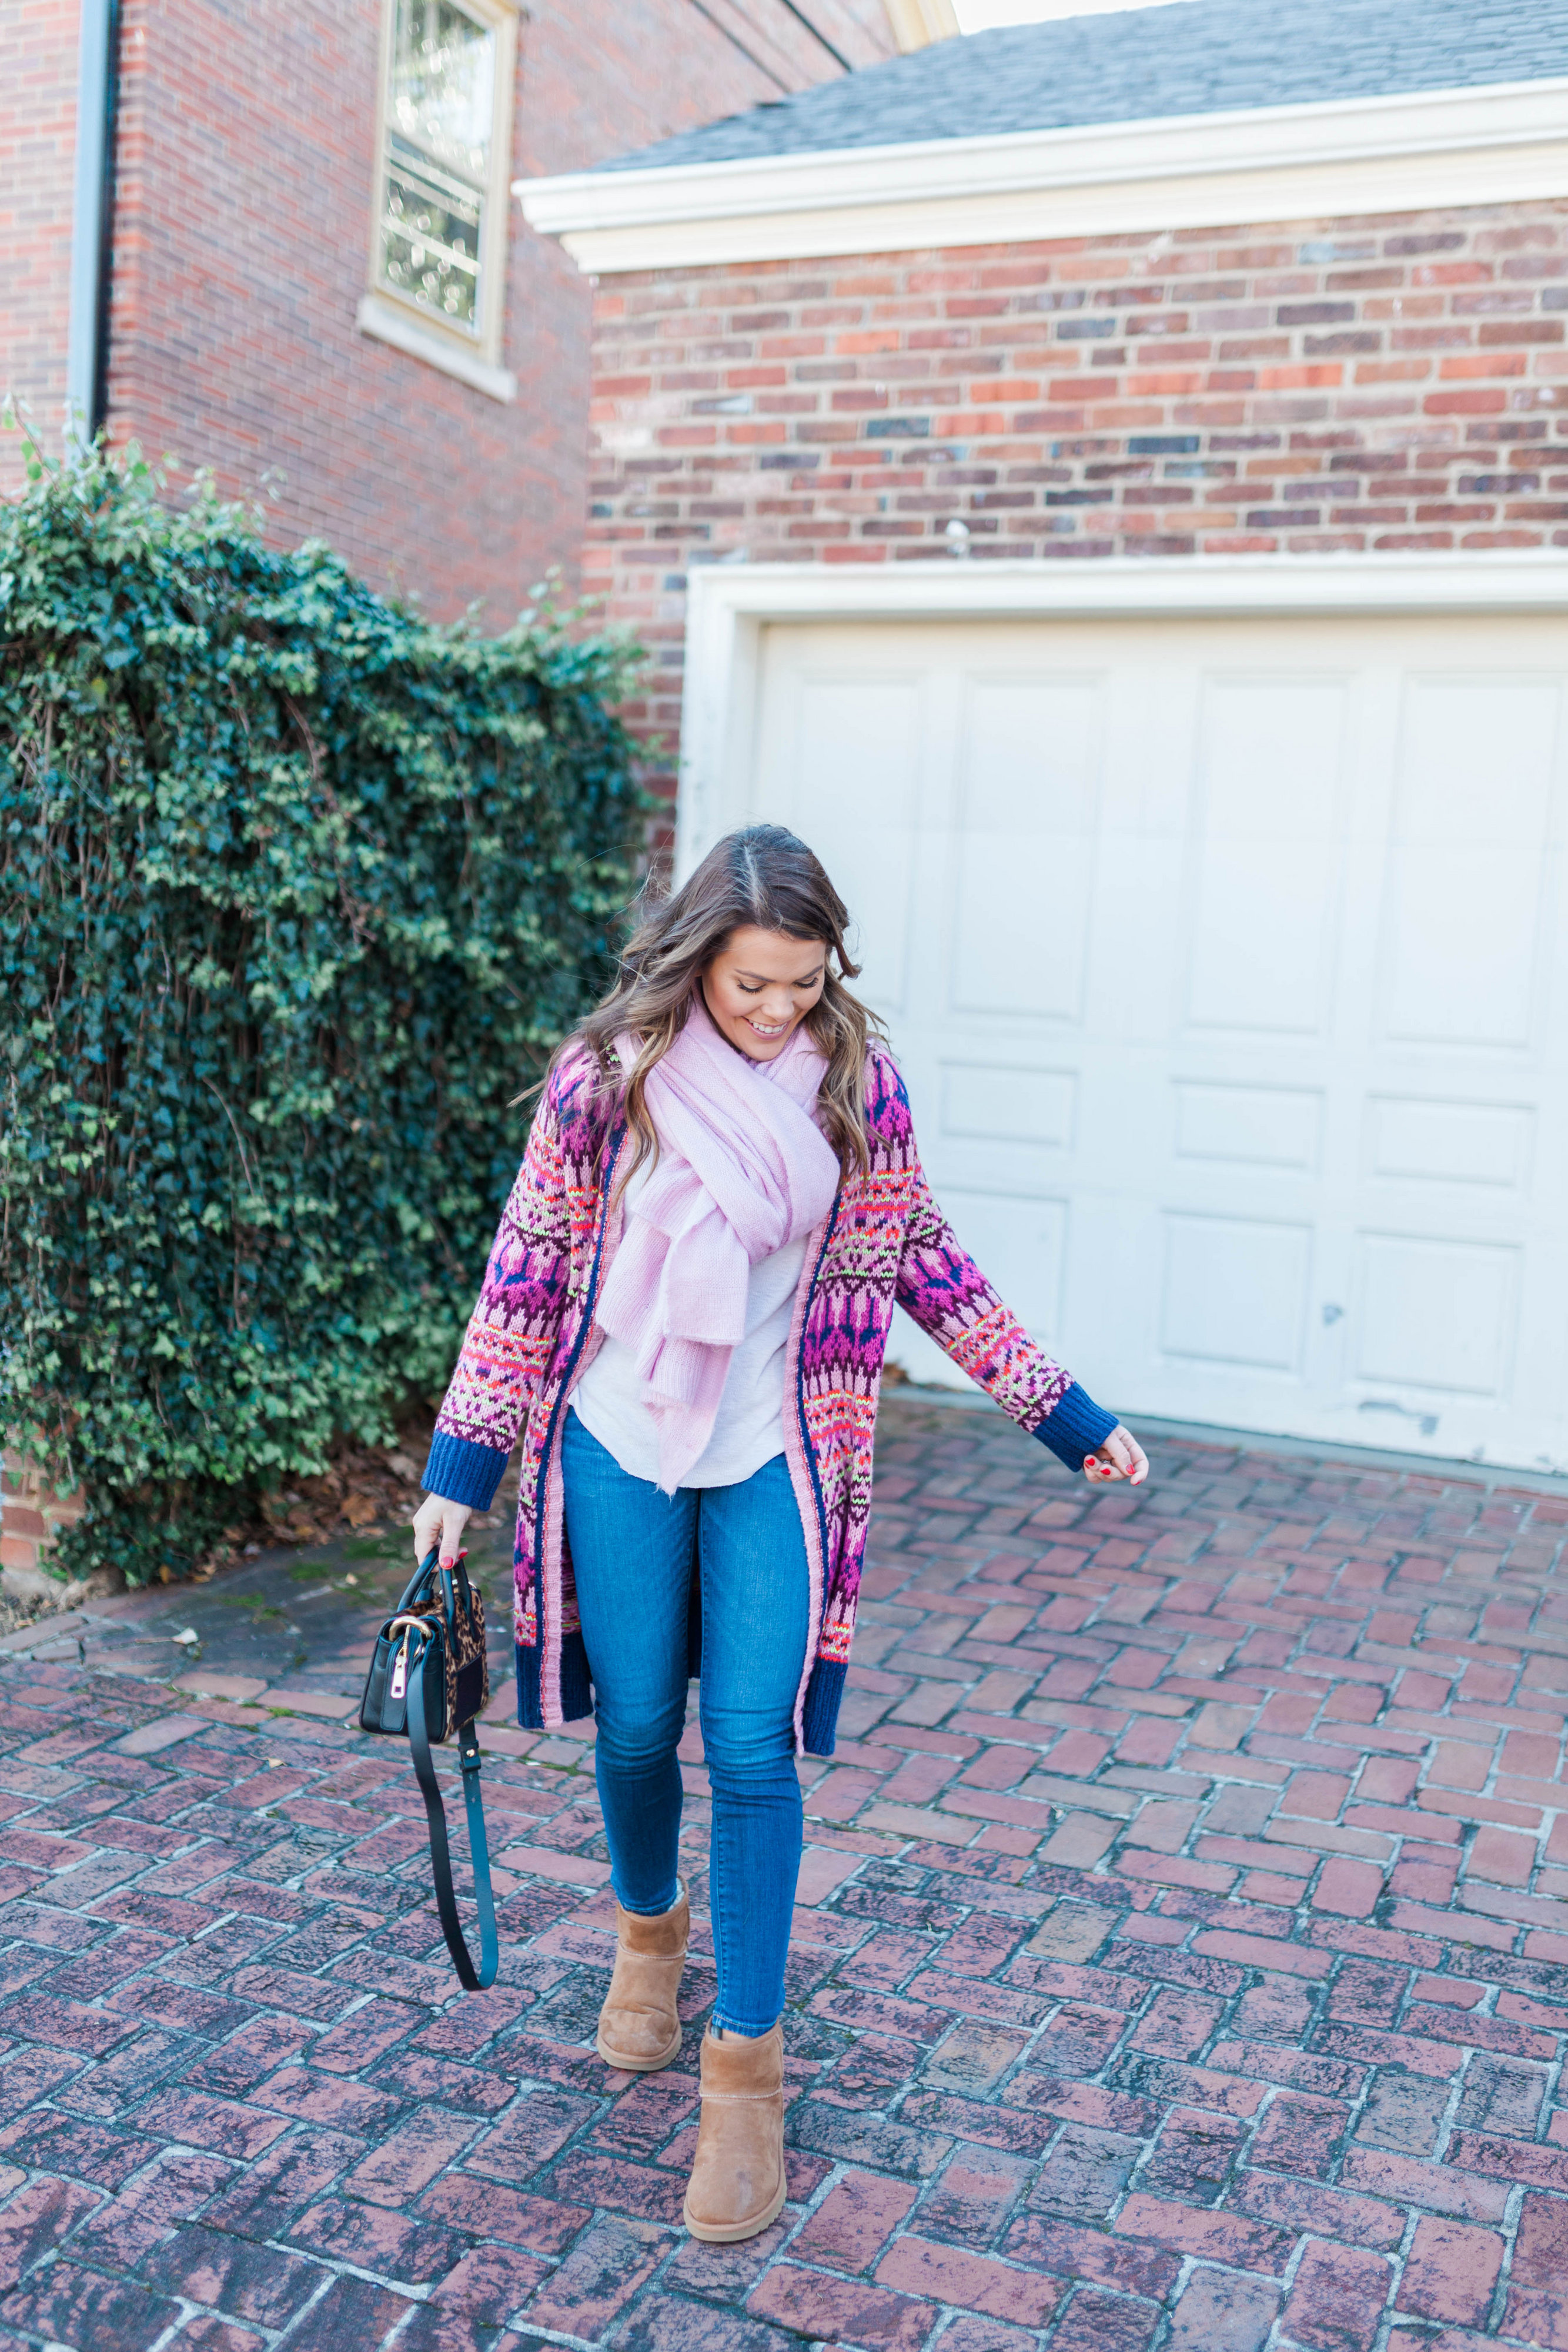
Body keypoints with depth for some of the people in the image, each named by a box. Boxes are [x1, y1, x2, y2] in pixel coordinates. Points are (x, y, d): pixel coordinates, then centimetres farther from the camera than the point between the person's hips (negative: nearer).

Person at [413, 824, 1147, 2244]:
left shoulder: (857, 1085, -5)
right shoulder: (604, 1078, -9)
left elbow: (924, 1264, 5)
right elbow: (527, 1273, -3)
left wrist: (1070, 1417, 6)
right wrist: (460, 1471, -4)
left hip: (773, 1461, 0)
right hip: (617, 1451, 0)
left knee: (755, 1748, -3)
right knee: (637, 1726, 12)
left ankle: (747, 2066, 12)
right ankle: (650, 1931, 42)